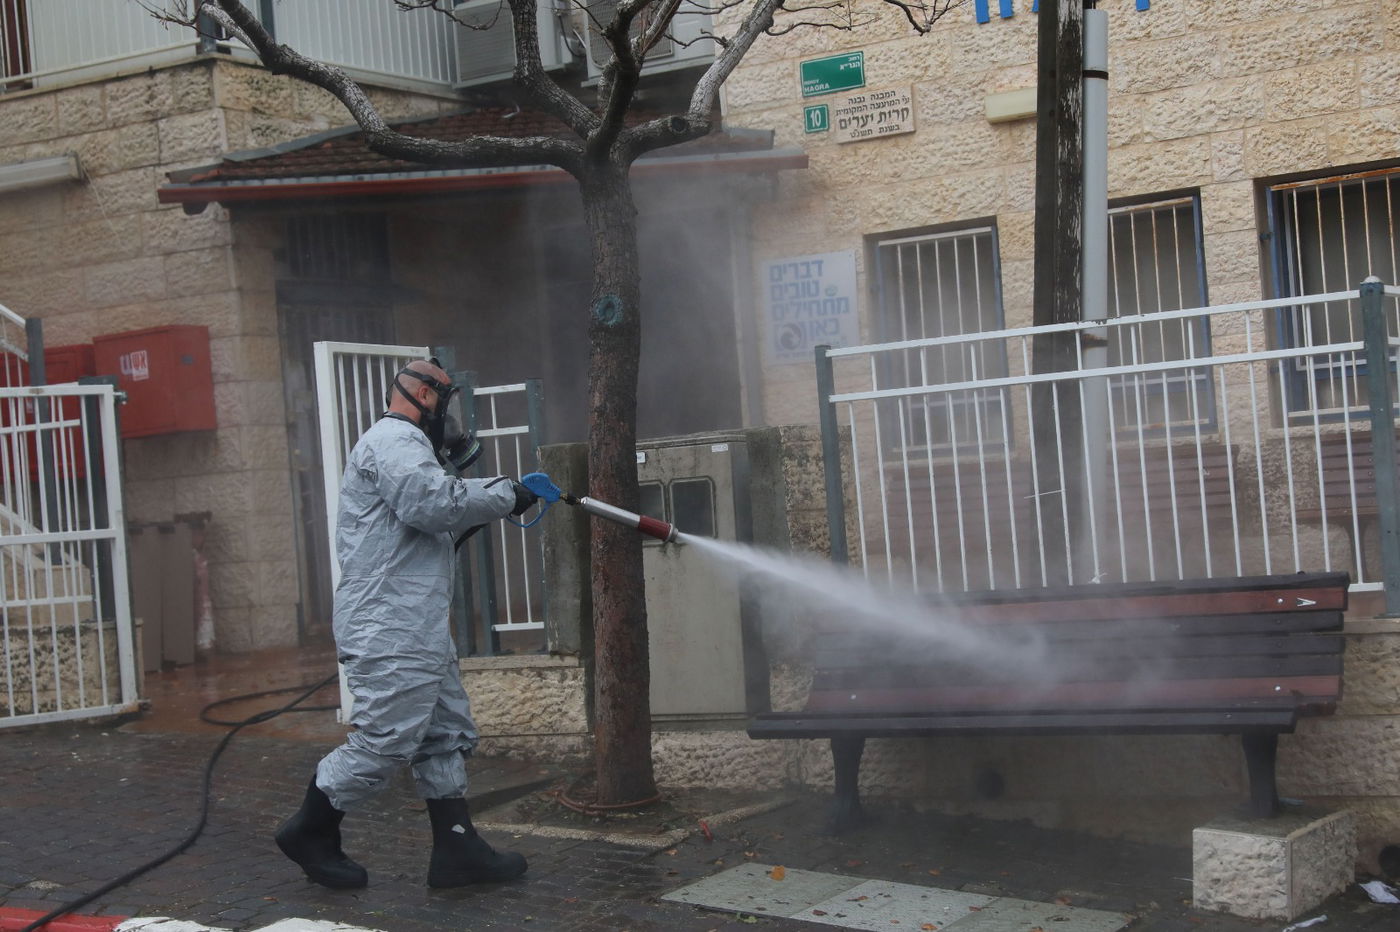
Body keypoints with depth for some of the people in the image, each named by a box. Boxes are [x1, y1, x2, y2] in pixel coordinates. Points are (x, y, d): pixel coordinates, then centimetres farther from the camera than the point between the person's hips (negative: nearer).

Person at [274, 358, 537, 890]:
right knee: (386, 740, -9)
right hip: (390, 631, -11)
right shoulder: (394, 439, -8)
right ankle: (310, 832, 6)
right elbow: (433, 502, -24)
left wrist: (479, 510, 15)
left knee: (448, 735, 10)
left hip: (418, 630, 11)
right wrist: (503, 495, -12)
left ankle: (457, 850, 11)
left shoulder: (404, 445, 26)